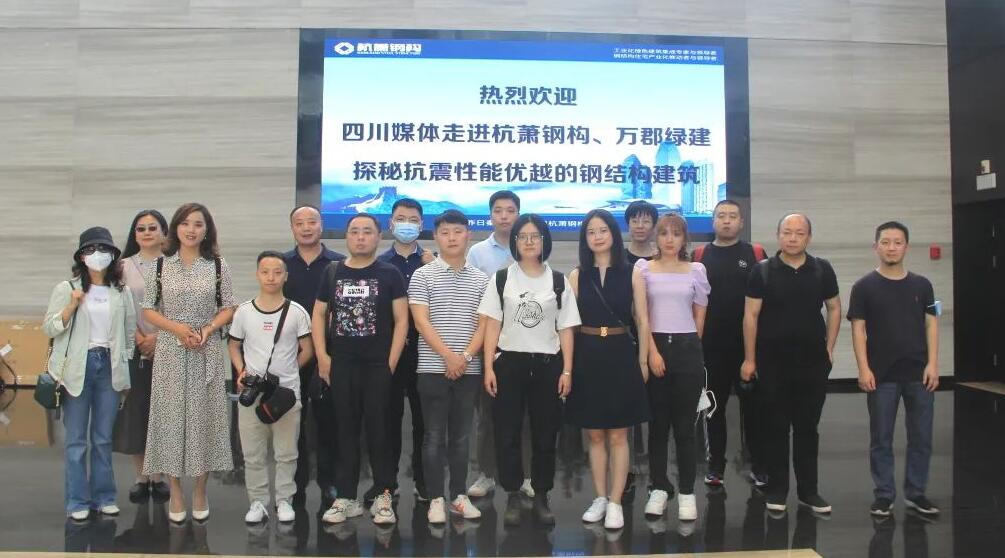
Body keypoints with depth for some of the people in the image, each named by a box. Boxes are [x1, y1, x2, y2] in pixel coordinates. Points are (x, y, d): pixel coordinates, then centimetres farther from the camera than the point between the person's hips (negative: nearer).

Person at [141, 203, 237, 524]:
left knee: (204, 416, 4)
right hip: (170, 351, 0)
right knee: (171, 416, 3)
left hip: (208, 352, 0)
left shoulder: (218, 266, 2)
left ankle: (200, 492, 18)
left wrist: (207, 329, -13)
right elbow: (148, 310, 3)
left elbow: (228, 308, 4)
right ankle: (175, 493, 17)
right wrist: (177, 328, -13)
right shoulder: (160, 266, 3)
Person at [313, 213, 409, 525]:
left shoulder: (389, 274, 0)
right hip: (340, 365, 3)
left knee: (378, 430, 1)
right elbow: (319, 315, 11)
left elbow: (401, 319, -2)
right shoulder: (333, 272, 9)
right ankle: (346, 498, 17)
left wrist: (391, 361, -9)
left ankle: (384, 497, 11)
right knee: (345, 431, 9)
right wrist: (322, 356, 0)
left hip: (378, 365, -3)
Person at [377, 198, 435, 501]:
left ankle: (423, 478, 18)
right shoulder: (379, 263, 7)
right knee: (389, 414, 7)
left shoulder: (433, 261, 5)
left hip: (422, 347, -1)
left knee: (423, 415, 6)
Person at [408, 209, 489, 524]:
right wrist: (448, 356, -15)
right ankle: (435, 499, 11)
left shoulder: (480, 279, 8)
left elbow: (483, 324, 4)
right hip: (433, 368, -3)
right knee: (435, 435, 2)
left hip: (470, 369, 3)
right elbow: (421, 322, -7)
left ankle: (459, 496, 20)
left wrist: (465, 357, -11)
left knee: (461, 435, 11)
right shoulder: (422, 276, -1)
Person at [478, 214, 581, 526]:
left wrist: (567, 371, -2)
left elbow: (566, 330, 5)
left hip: (547, 364, 1)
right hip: (508, 362, 0)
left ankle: (541, 497, 18)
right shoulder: (501, 279, 4)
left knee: (545, 435, 5)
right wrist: (488, 368, -5)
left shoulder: (558, 282, 6)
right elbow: (492, 326, 2)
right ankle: (513, 498, 13)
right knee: (507, 434, 1)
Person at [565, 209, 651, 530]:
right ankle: (600, 498, 22)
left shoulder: (632, 274, 1)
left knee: (618, 435, 2)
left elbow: (642, 320, 3)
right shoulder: (577, 276, 5)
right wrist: (567, 362, -1)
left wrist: (643, 361, 0)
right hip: (587, 356, 2)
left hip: (620, 354, -1)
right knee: (595, 434, 10)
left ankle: (615, 503, 10)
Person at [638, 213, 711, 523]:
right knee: (658, 423, 6)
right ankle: (659, 488, 17)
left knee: (685, 424, 3)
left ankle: (687, 492, 11)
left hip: (687, 349, 1)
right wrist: (653, 351, -10)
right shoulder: (643, 269, 3)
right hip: (654, 348, 0)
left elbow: (700, 317, 11)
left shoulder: (696, 271, 7)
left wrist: (687, 345, 9)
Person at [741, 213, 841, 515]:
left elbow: (834, 308, 12)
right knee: (775, 427, 5)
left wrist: (829, 348, 5)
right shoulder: (763, 271, -2)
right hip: (772, 361, -2)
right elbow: (750, 315, -3)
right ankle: (777, 489, 16)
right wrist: (749, 359, -6)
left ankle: (808, 490, 20)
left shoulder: (822, 270, 4)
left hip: (813, 360, 2)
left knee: (807, 427, 9)